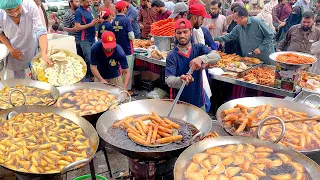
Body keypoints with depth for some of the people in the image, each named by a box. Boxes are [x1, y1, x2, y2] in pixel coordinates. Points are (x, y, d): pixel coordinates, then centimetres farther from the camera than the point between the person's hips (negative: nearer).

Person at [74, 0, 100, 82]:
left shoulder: (88, 9, 11)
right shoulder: (79, 12, -12)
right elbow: (77, 27, -17)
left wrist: (95, 21, 4)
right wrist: (91, 24, -19)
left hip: (92, 38, 7)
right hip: (85, 40, -7)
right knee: (89, 60, -5)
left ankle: (91, 76, 21)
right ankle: (87, 78, 7)